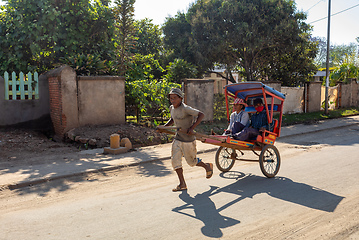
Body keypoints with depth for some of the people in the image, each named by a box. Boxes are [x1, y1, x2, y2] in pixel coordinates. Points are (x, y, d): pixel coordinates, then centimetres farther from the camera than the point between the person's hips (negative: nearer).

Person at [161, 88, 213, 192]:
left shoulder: (185, 109, -21)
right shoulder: (172, 108, 4)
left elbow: (201, 114, -22)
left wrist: (192, 128, -28)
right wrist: (164, 127, 8)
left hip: (188, 139, -7)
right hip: (178, 138, 7)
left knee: (191, 161, 8)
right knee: (175, 160, -2)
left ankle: (207, 166, 38)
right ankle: (182, 184, 9)